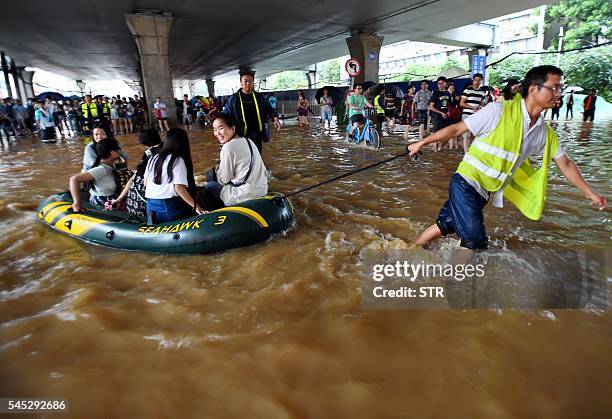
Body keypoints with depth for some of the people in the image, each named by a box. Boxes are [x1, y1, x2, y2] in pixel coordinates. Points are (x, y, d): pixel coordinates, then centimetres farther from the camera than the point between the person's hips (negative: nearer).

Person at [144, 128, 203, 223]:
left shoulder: (153, 158, 12)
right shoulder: (178, 161, -8)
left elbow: (145, 183, 17)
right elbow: (179, 188, -17)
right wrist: (196, 206, -15)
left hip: (150, 206, 7)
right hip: (170, 207, -7)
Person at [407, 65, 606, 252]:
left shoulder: (545, 133, 7)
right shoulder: (499, 111, -13)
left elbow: (565, 164, 18)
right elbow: (457, 128, -10)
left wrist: (590, 193, 21)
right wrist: (422, 142, -8)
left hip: (483, 194, 6)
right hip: (466, 183, -6)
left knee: (443, 227, 11)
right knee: (475, 242, -12)